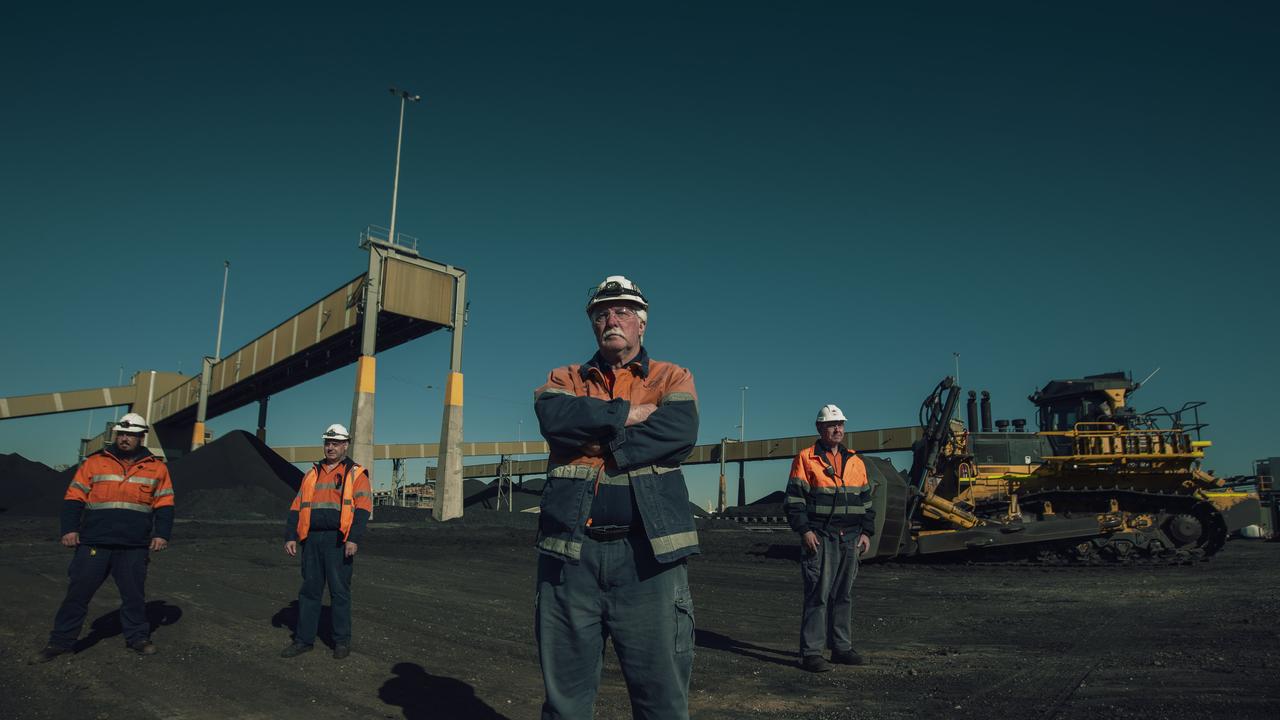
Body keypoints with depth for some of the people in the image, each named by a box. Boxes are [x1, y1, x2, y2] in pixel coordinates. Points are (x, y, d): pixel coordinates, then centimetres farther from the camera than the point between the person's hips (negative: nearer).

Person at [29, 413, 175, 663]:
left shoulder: (156, 467, 5)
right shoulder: (94, 463, 4)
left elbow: (164, 505, 7)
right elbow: (74, 498, 5)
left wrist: (161, 534, -1)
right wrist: (70, 529, -5)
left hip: (134, 548, 1)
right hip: (93, 545, 0)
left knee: (134, 595, 9)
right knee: (78, 593, 3)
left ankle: (137, 637, 22)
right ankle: (60, 641, 15)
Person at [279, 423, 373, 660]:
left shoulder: (356, 474, 1)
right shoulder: (312, 474, 16)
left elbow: (363, 509, -8)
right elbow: (297, 507, 14)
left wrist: (354, 539, -18)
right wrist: (290, 536, 4)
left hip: (338, 540, -4)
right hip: (312, 540, 5)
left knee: (340, 591, 1)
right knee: (309, 589, 10)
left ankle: (342, 641, 12)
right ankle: (304, 639, 19)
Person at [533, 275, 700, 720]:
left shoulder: (673, 378, 11)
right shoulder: (565, 379, 15)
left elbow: (681, 433, -10)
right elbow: (553, 418, -9)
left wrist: (597, 440, -8)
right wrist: (628, 413, -8)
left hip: (648, 550, -1)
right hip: (571, 551, 2)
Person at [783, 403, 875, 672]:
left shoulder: (855, 462, 15)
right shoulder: (805, 459, -2)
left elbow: (866, 500, 19)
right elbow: (794, 499, -5)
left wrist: (866, 532, 10)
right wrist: (804, 530, -13)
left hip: (850, 539, 6)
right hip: (819, 538, -5)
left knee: (844, 595, 11)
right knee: (818, 595, -7)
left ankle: (841, 647, 21)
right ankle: (811, 652, -3)